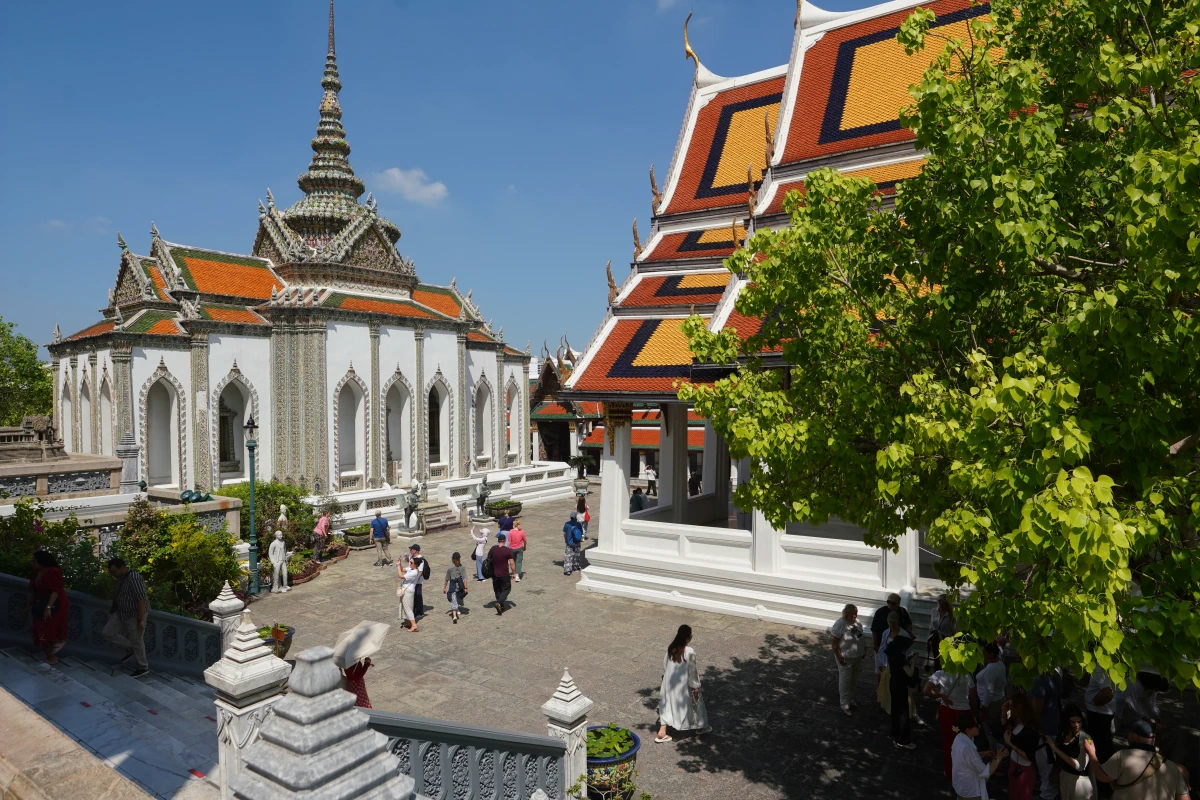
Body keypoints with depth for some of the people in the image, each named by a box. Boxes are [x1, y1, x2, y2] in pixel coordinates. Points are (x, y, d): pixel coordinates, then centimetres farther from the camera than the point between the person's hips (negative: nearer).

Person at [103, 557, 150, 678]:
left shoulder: (134, 578, -28)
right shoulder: (121, 577, 1)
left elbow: (142, 599, -28)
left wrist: (140, 620, -26)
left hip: (135, 614, -9)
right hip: (122, 612, 9)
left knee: (136, 641, 2)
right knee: (107, 632, 7)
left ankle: (143, 668, 18)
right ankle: (130, 649, 23)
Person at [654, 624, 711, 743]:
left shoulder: (671, 648, -5)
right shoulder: (689, 652, -24)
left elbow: (665, 665, 6)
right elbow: (692, 671, -17)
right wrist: (695, 687, -6)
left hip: (669, 683, 5)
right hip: (683, 685, -5)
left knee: (667, 705, 17)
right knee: (694, 703, 19)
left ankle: (662, 733, 16)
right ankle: (700, 727, 39)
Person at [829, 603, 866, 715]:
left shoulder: (857, 622, -3)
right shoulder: (839, 624, -26)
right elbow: (833, 642, -22)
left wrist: (864, 649, 13)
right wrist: (839, 657, -21)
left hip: (857, 656, 7)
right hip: (846, 657, -7)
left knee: (853, 680, 21)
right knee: (845, 681, 5)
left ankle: (850, 699, 40)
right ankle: (845, 705, 18)